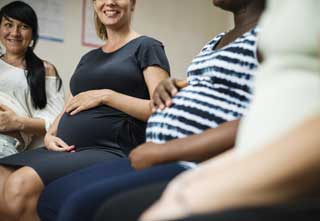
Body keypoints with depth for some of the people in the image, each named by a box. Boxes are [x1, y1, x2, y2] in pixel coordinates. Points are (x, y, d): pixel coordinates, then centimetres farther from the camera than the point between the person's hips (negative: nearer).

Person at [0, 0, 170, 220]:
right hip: (67, 150, 7)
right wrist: (50, 135, 5)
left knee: (20, 185, -30)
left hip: (111, 152, -6)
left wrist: (105, 96, -10)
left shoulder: (146, 47, 6)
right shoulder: (88, 58, 26)